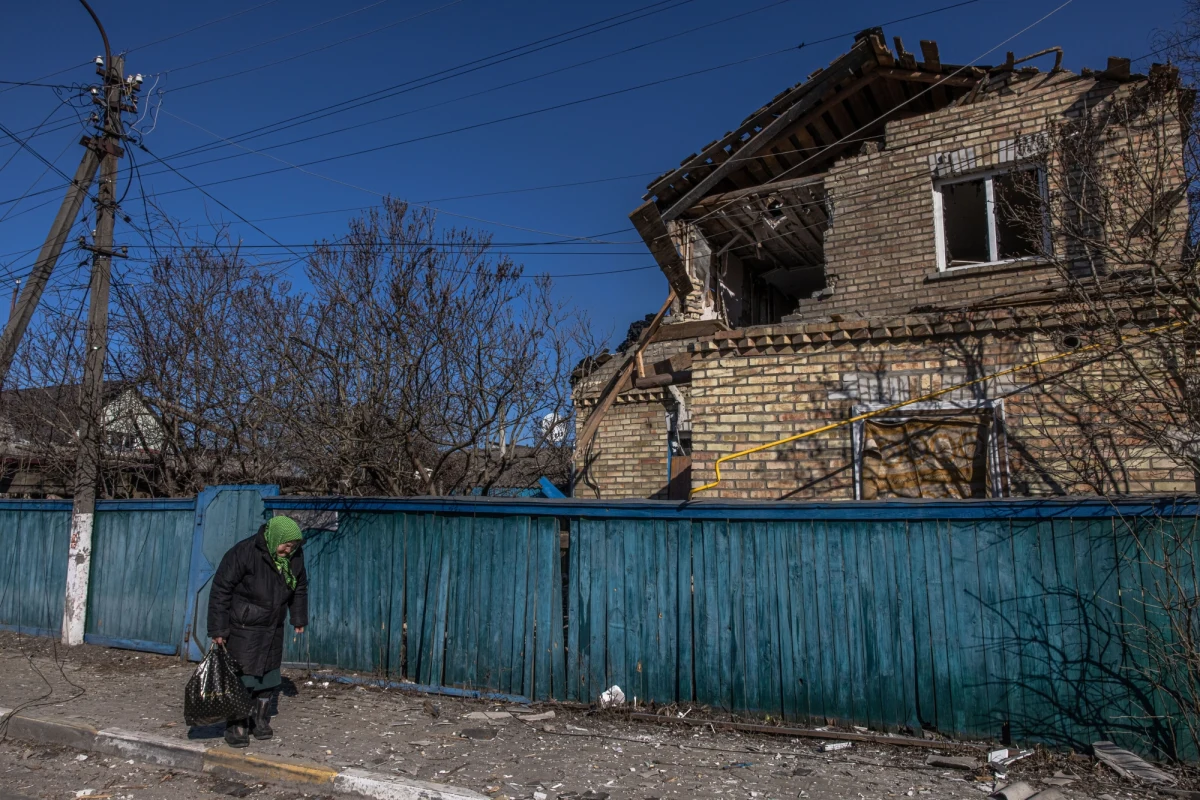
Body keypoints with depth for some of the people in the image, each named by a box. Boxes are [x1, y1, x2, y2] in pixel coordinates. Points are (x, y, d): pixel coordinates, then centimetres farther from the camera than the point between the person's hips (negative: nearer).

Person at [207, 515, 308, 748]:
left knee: (268, 676, 11)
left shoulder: (295, 556, -4)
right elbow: (221, 590, -17)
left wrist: (299, 619, 14)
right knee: (241, 677, -3)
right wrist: (218, 629, -15)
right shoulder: (243, 553, -22)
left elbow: (299, 588, 12)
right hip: (243, 628, -6)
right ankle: (236, 728, 12)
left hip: (273, 628, 6)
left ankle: (260, 722, 26)